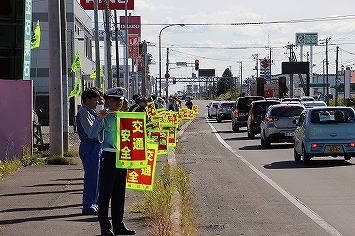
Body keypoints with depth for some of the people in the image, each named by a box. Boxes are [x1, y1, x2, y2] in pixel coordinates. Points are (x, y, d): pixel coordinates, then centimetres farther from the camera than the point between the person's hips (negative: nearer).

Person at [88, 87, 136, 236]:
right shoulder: (105, 117, -5)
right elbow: (92, 134, -14)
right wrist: (99, 119, -25)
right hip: (108, 156, -5)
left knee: (120, 192, 10)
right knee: (106, 191, -3)